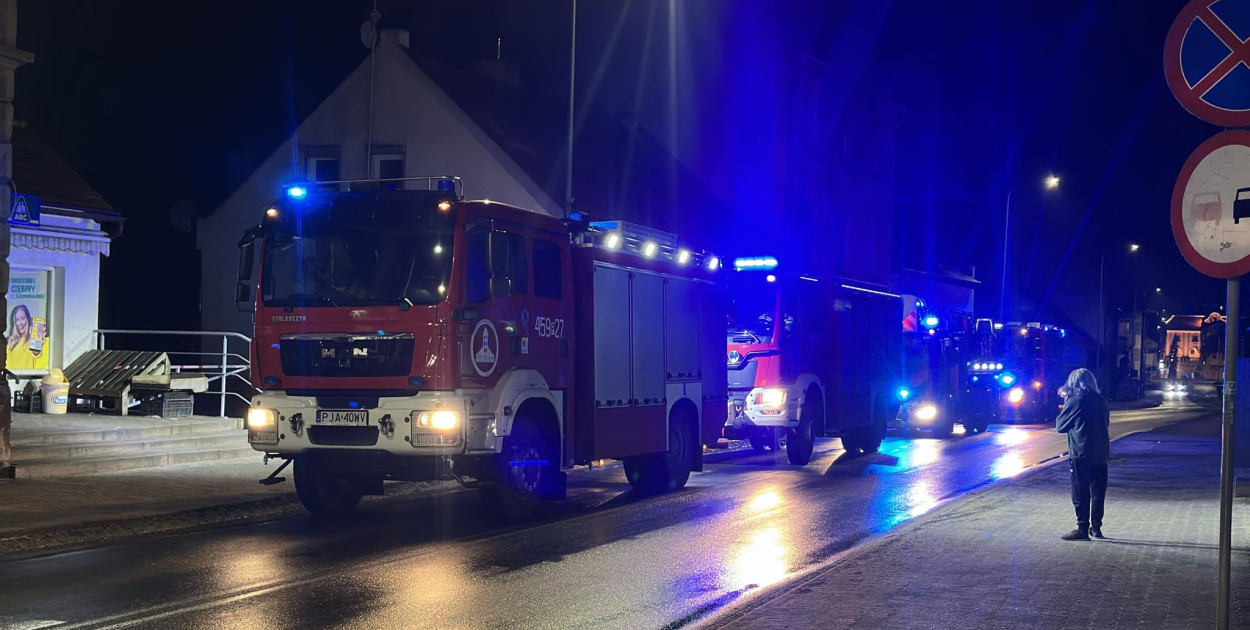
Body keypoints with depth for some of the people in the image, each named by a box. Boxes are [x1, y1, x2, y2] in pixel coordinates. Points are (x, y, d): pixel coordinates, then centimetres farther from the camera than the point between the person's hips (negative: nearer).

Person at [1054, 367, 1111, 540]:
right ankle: (1096, 527, 19)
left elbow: (1060, 426, -2)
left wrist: (1065, 407, 12)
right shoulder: (1101, 401, 7)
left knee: (1080, 494, 0)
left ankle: (1082, 529, -1)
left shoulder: (1074, 401, -10)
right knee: (1098, 492, 13)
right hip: (1101, 454, 6)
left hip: (1081, 455, -6)